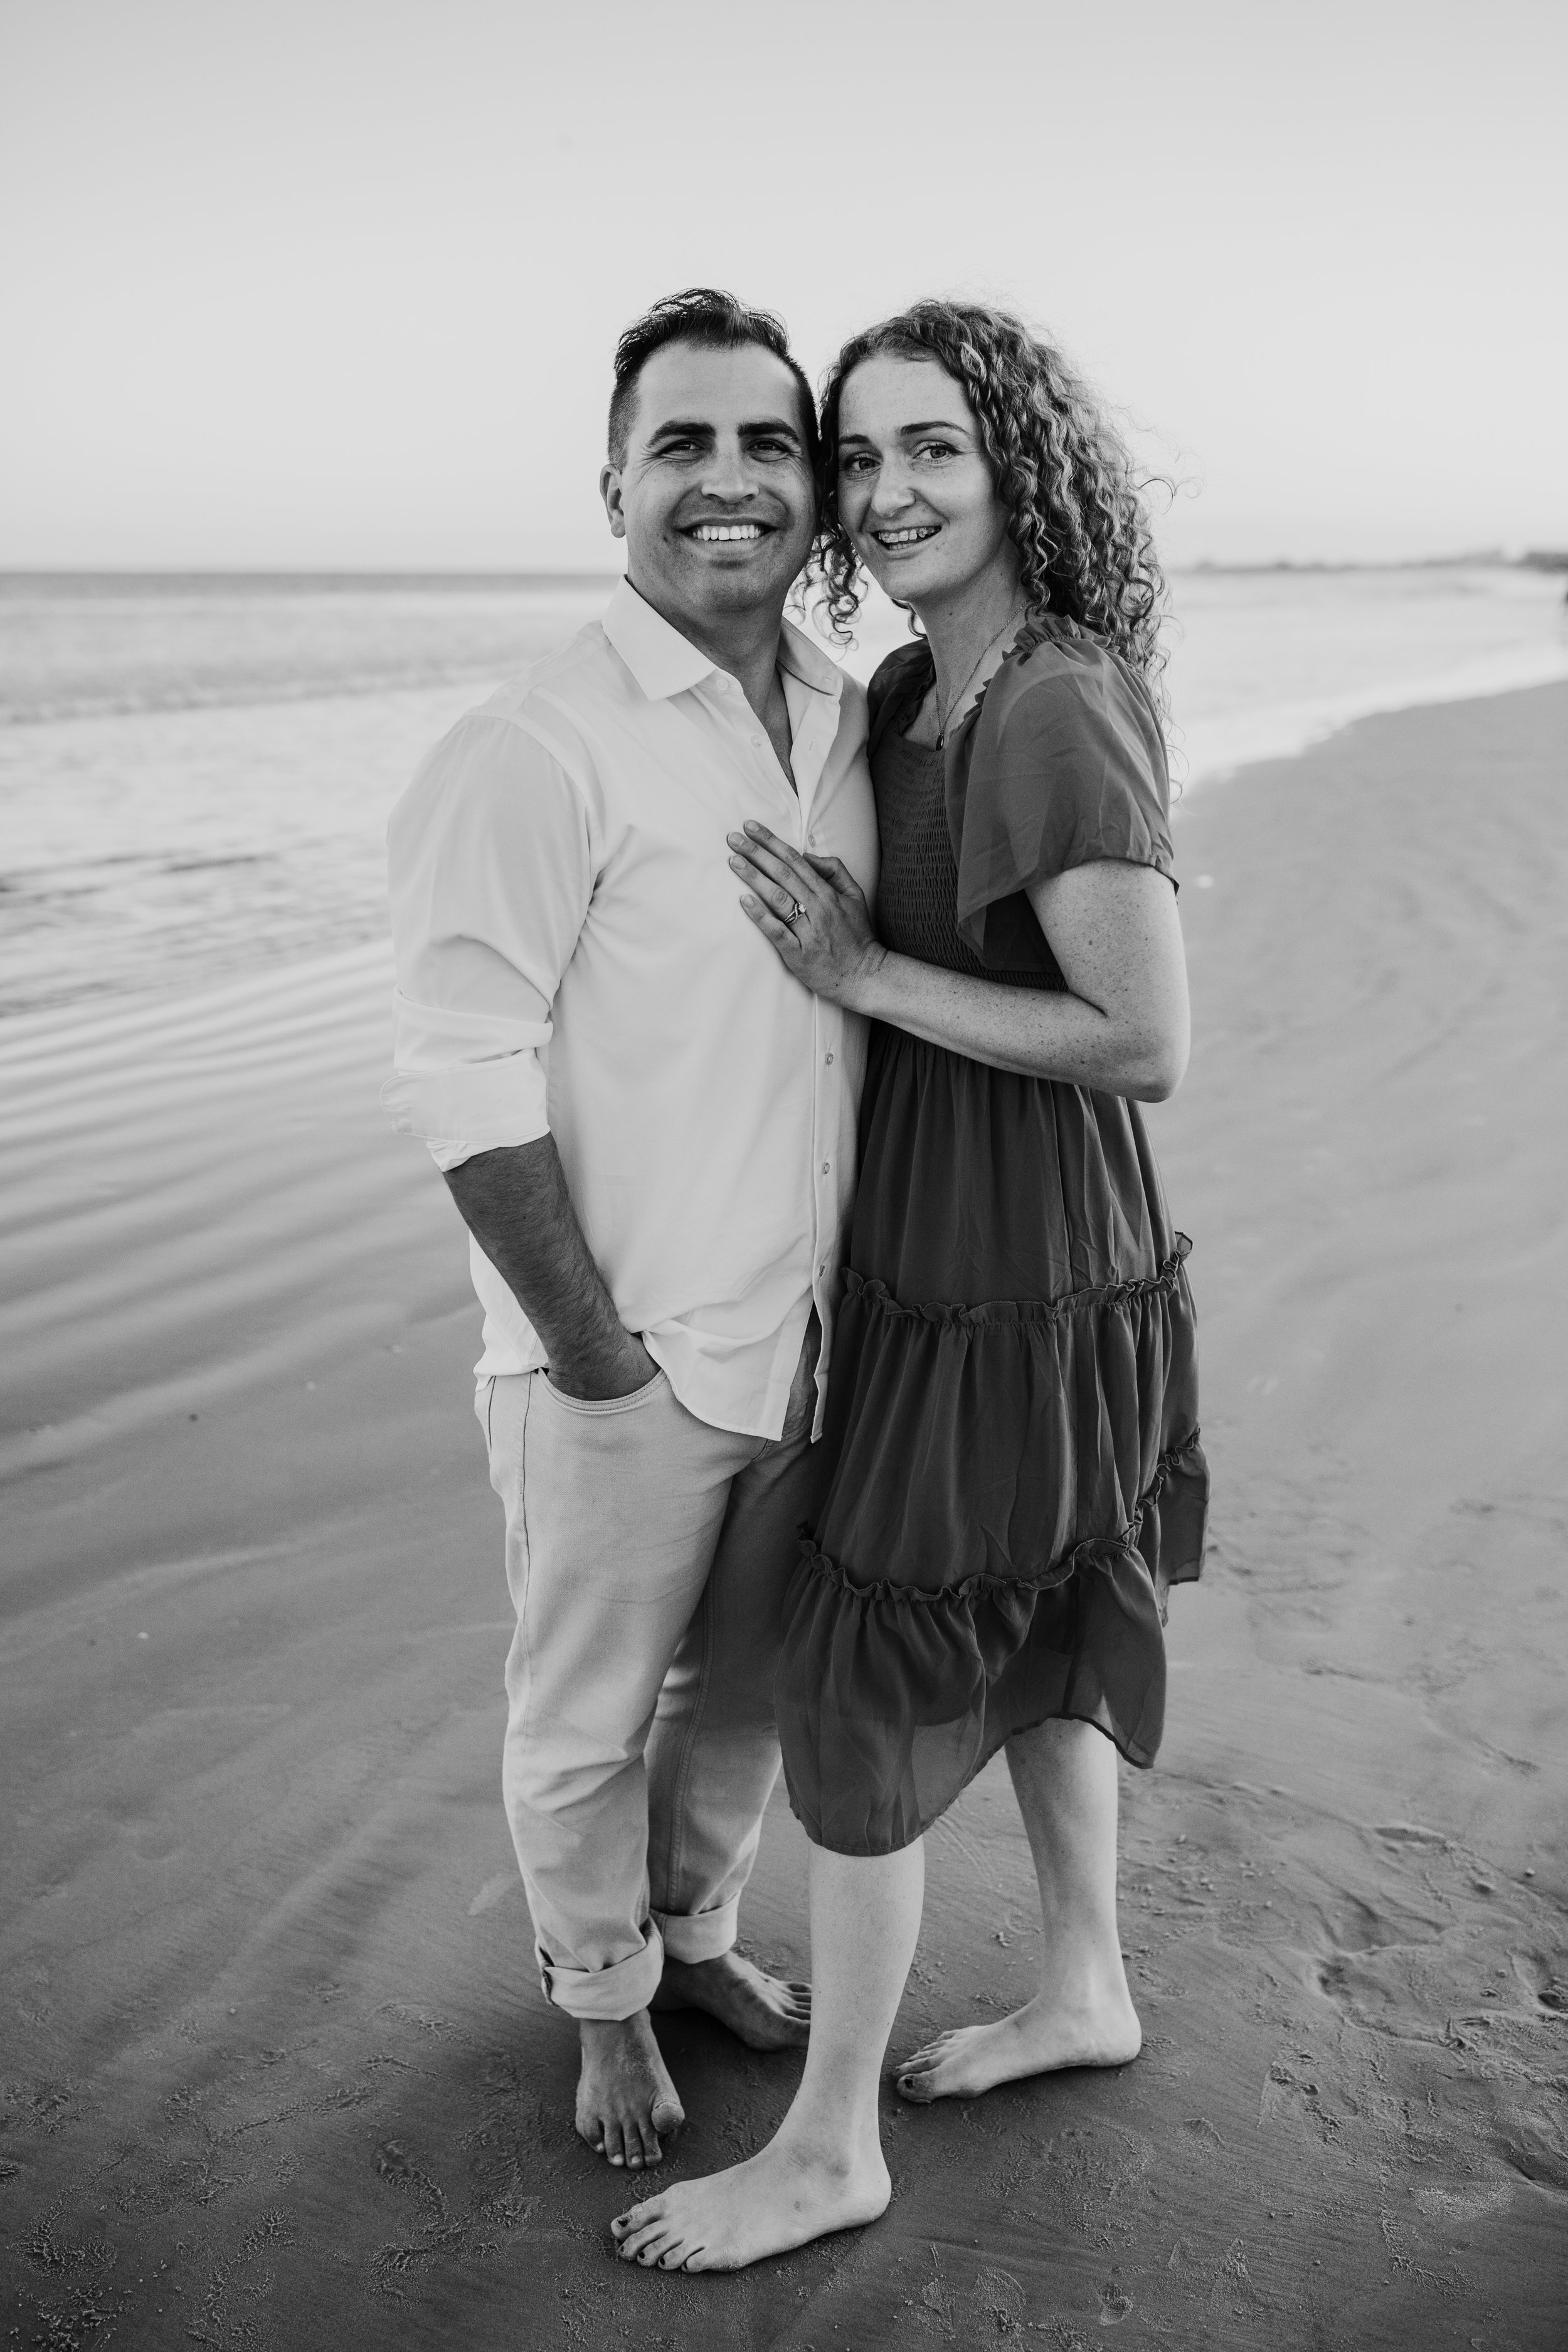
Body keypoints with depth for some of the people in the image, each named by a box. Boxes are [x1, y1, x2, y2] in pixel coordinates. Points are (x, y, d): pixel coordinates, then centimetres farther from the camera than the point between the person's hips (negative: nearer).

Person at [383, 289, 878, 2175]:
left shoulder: (852, 726, 4)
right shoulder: (535, 752, -17)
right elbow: (463, 1081, -19)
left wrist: (857, 1289, 11)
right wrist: (592, 1351, -17)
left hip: (804, 1341, 6)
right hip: (622, 1369, -6)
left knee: (745, 1688, 23)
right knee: (589, 1720, 14)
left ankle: (696, 1931, 48)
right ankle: (605, 2002, 40)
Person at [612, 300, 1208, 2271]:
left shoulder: (1059, 713, -21)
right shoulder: (908, 692, 6)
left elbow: (1148, 1042, -23)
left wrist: (868, 974, -20)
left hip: (1016, 1284, -9)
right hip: (937, 1245, 9)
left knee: (861, 1690, 1)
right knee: (1033, 1640, 22)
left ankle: (829, 2149, 20)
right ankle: (1086, 1988, 44)